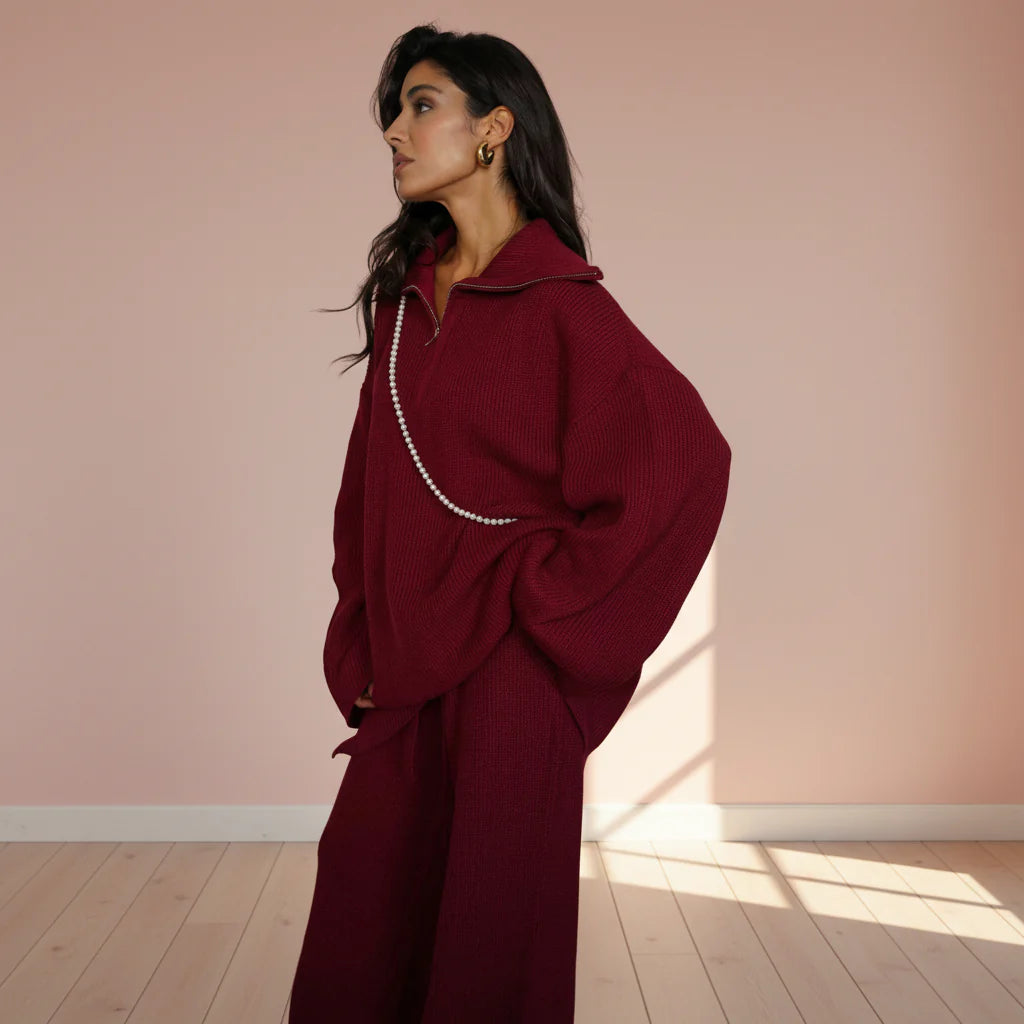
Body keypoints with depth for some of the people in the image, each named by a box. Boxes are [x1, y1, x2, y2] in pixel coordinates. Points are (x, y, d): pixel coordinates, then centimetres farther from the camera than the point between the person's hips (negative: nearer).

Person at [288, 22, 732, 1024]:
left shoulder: (559, 303, -10)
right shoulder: (403, 292, 10)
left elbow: (688, 455, -19)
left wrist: (542, 592, -14)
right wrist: (362, 632, 7)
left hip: (506, 669, -6)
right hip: (403, 674, 6)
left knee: (489, 938, 9)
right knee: (357, 943, 14)